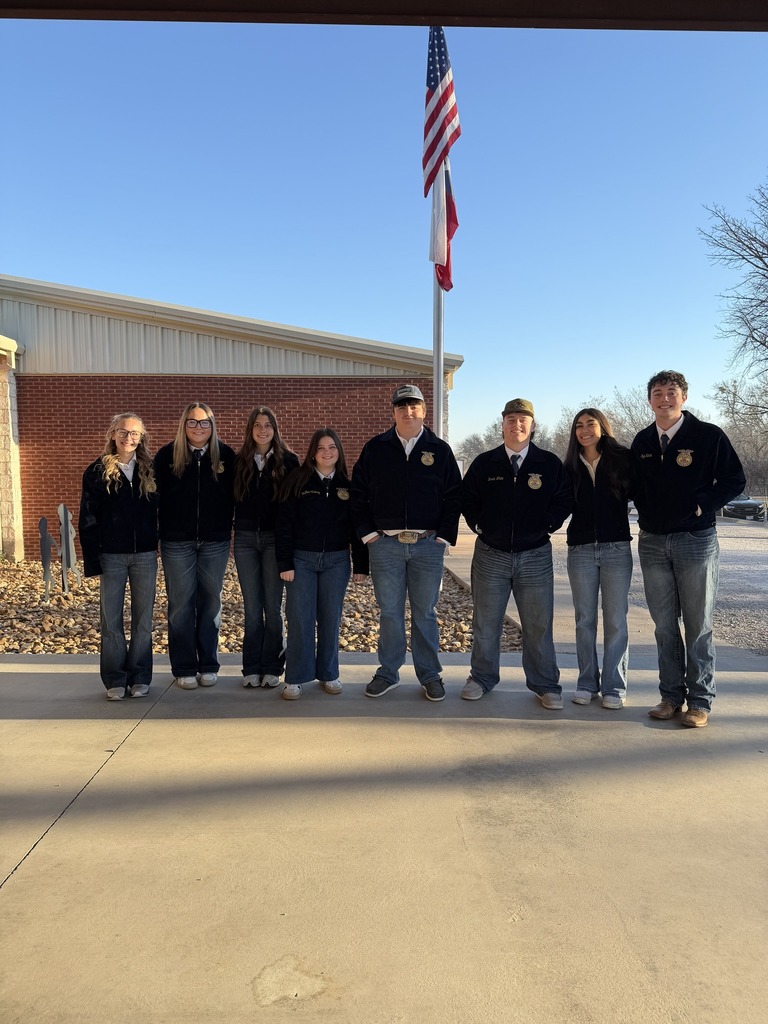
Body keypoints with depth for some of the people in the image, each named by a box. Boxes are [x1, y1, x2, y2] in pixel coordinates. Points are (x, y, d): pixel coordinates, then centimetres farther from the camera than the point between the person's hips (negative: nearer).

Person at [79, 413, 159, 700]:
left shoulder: (150, 470, 6)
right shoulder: (97, 471, 0)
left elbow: (160, 510, 9)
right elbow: (88, 519, -2)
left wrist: (161, 546, -1)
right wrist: (92, 561, -7)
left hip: (145, 555, 2)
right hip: (111, 556, -1)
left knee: (143, 619, 6)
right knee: (111, 620, 4)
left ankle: (140, 676, 17)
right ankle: (115, 679, 14)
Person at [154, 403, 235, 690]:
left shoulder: (225, 454, 0)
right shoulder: (167, 454, -2)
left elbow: (234, 495, 4)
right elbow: (155, 495, -1)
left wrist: (228, 527, 0)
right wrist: (160, 531, -4)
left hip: (215, 542, 1)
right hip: (177, 542, -1)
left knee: (210, 601, 9)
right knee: (180, 604, 4)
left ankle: (208, 665, 20)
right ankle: (183, 669, 15)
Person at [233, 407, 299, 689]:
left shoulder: (288, 461, 2)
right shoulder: (239, 461, 8)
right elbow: (231, 499, 10)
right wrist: (230, 531, 0)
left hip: (274, 538, -2)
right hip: (245, 538, 2)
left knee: (273, 606, 1)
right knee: (251, 607, 6)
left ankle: (272, 667, 11)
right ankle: (252, 667, 14)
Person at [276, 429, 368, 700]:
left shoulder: (347, 485, 6)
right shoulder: (297, 482, -1)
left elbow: (356, 526, 7)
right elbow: (285, 524, -4)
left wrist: (361, 565, 3)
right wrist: (284, 563, -9)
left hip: (336, 560, 2)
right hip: (302, 558, -2)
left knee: (331, 618, 7)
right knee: (300, 618, -1)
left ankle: (328, 674, 21)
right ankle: (295, 678, 8)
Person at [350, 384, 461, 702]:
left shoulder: (440, 450, 6)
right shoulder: (375, 449, 6)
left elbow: (453, 496, 5)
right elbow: (358, 494, 7)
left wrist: (444, 536, -2)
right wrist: (368, 532, -1)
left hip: (428, 545, 0)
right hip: (385, 544, 0)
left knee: (425, 613, 7)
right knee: (389, 612, 7)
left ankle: (430, 675, 19)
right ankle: (388, 672, 20)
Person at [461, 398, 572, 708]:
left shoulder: (550, 463, 1)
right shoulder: (484, 463, 3)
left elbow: (564, 500, 8)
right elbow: (467, 498, 12)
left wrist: (546, 525, -1)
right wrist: (480, 525, 3)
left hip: (535, 555, -1)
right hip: (490, 554, 1)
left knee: (538, 625, 5)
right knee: (485, 623, 8)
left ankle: (545, 685, 17)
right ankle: (481, 678, 23)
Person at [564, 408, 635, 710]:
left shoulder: (621, 459, 1)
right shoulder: (571, 468, 8)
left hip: (616, 549, -2)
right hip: (580, 550, 2)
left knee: (615, 620, 2)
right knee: (585, 620, 7)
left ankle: (614, 687, 10)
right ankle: (587, 683, 17)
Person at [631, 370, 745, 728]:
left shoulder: (709, 435, -5)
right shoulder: (642, 441, 8)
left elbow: (734, 480, -2)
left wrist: (701, 506, -10)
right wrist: (646, 513, 5)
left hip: (696, 540, -4)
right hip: (652, 543, 4)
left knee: (698, 625, 2)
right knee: (664, 625, 9)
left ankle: (700, 701, 11)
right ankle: (671, 695, 18)